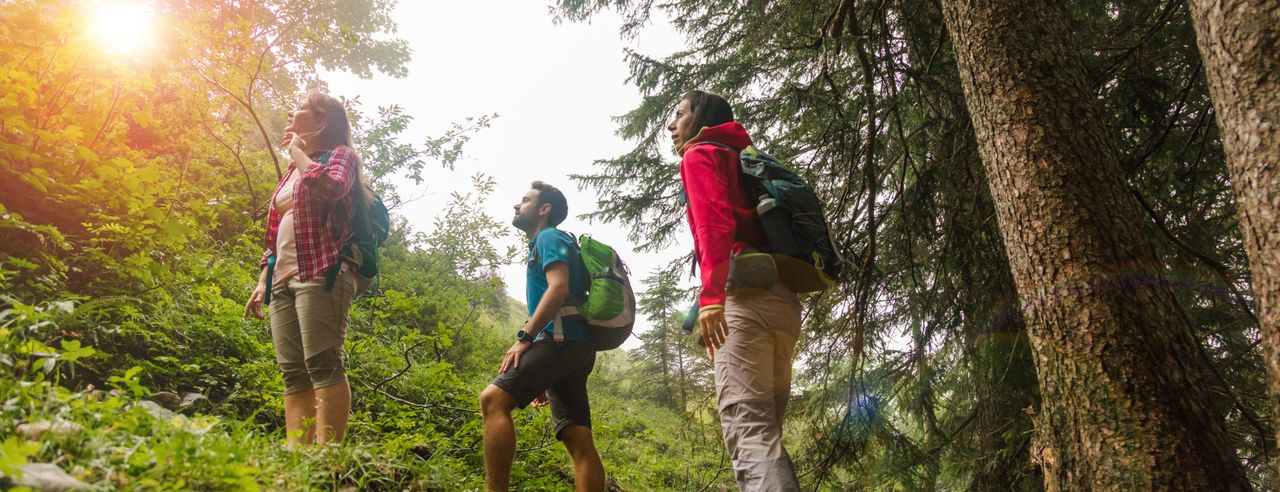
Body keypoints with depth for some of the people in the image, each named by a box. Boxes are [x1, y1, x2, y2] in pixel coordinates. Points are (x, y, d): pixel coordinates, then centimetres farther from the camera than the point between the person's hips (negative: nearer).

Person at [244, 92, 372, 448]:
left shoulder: (340, 155, 6)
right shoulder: (293, 171, 29)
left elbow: (330, 188, -19)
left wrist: (298, 151, -2)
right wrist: (263, 279, 19)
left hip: (320, 273, -8)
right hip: (283, 279, 8)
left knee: (322, 365, -16)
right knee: (293, 374, -1)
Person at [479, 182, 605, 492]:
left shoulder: (549, 237, 4)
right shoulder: (546, 244, 32)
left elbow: (558, 288, -15)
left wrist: (524, 338, -20)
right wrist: (544, 377, 26)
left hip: (561, 341, -10)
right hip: (572, 346, 10)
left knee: (494, 399, -20)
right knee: (579, 441, -1)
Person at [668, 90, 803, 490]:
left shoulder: (700, 155, 8)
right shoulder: (742, 159, 33)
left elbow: (713, 221, -12)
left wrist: (710, 295, -24)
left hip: (746, 294, -9)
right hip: (782, 299, 9)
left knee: (746, 427, -17)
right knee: (766, 429, 10)